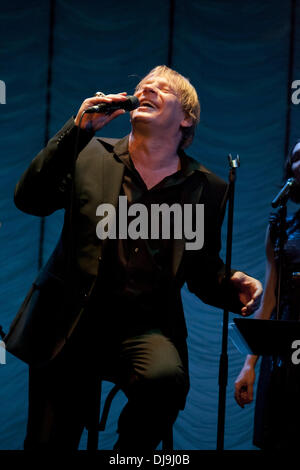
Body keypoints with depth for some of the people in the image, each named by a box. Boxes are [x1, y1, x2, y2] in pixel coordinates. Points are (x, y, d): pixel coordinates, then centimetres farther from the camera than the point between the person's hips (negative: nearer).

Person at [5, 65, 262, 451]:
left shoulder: (207, 188, 9)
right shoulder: (91, 154, 9)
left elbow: (203, 273, 14)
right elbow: (29, 200, -5)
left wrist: (233, 287, -10)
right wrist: (78, 129, -10)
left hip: (146, 328, 0)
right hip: (70, 319, 1)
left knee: (166, 377, -33)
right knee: (48, 444, -4)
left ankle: (128, 451, -5)